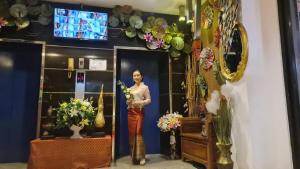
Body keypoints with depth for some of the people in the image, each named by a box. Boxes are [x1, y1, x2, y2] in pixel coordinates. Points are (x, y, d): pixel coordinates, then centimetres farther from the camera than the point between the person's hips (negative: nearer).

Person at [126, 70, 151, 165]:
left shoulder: (145, 87, 3)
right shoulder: (130, 88, 16)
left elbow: (149, 99, -2)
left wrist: (140, 102, -17)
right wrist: (128, 102, -3)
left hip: (139, 111, -5)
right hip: (131, 112, 5)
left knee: (138, 133, -10)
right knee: (132, 133, 4)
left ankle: (141, 157, -2)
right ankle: (133, 156, 15)